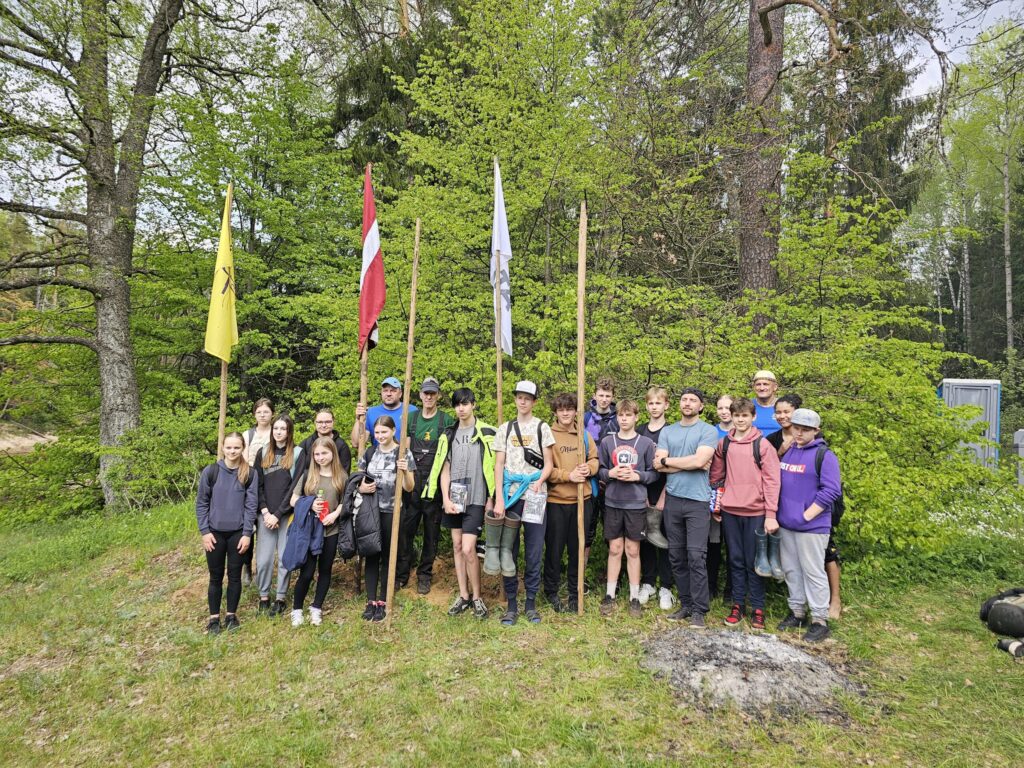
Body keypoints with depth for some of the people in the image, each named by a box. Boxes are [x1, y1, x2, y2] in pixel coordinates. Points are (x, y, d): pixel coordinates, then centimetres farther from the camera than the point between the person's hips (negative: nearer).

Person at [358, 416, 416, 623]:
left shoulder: (404, 453, -3)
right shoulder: (369, 453, 8)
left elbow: (409, 487, -4)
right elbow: (359, 478, 18)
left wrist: (405, 471, -24)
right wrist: (360, 487, -5)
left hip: (392, 512, -3)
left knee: (387, 555, 5)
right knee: (371, 554, 7)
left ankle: (383, 601, 16)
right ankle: (371, 600, 17)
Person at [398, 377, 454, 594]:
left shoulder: (446, 420, 0)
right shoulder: (411, 418, 8)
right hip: (412, 480, 2)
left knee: (431, 531, 7)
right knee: (406, 528, 2)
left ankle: (424, 575, 20)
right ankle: (401, 573, 15)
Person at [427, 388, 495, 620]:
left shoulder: (486, 434, -4)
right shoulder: (448, 435, 8)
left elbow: (493, 468, -1)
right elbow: (445, 468, 8)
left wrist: (491, 499, -5)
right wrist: (445, 498, -1)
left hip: (476, 499, -4)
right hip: (453, 498, 5)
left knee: (468, 549, -9)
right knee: (457, 546, 9)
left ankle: (477, 596, 9)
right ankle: (463, 595, 21)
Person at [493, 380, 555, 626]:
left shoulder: (542, 428, 6)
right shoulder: (505, 429, 10)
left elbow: (548, 464, 4)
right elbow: (498, 465, 4)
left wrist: (539, 481, -16)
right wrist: (499, 499, -6)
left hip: (534, 495, -1)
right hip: (510, 495, 1)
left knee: (534, 551, 2)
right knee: (508, 550, 4)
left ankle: (531, 603, 15)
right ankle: (511, 604, 14)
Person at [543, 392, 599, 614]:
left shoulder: (584, 435, 9)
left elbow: (594, 459, 11)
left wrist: (588, 469, -10)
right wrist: (569, 475, -19)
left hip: (582, 499, 4)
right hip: (556, 500, -4)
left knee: (577, 548, 12)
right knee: (554, 548, 6)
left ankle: (574, 593, 27)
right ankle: (551, 592, 24)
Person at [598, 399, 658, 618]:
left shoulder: (646, 443, -1)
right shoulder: (607, 442, 3)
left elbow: (653, 472, 2)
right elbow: (600, 469, 8)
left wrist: (637, 476, -14)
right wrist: (611, 473, -11)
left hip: (636, 503, -1)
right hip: (612, 502, 1)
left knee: (633, 550, 7)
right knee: (614, 549, 8)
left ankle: (635, 598, 18)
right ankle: (609, 596, 19)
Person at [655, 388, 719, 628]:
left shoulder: (708, 431, -2)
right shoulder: (667, 431, 11)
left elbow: (699, 460, -17)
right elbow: (658, 465, -1)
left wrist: (668, 460, -6)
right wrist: (690, 464, -9)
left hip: (697, 501, -4)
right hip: (672, 499, 5)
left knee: (696, 557, -6)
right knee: (677, 557, 10)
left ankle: (699, 610, 4)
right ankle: (686, 604, 21)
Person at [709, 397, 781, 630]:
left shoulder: (762, 445, -5)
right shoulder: (723, 444, 6)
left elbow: (772, 480, -7)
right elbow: (716, 476, 12)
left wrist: (771, 515, -11)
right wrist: (715, 505, 8)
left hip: (755, 512, -3)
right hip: (730, 512, 3)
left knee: (753, 562, 4)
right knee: (736, 560, 11)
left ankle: (757, 609, 16)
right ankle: (737, 605, 22)